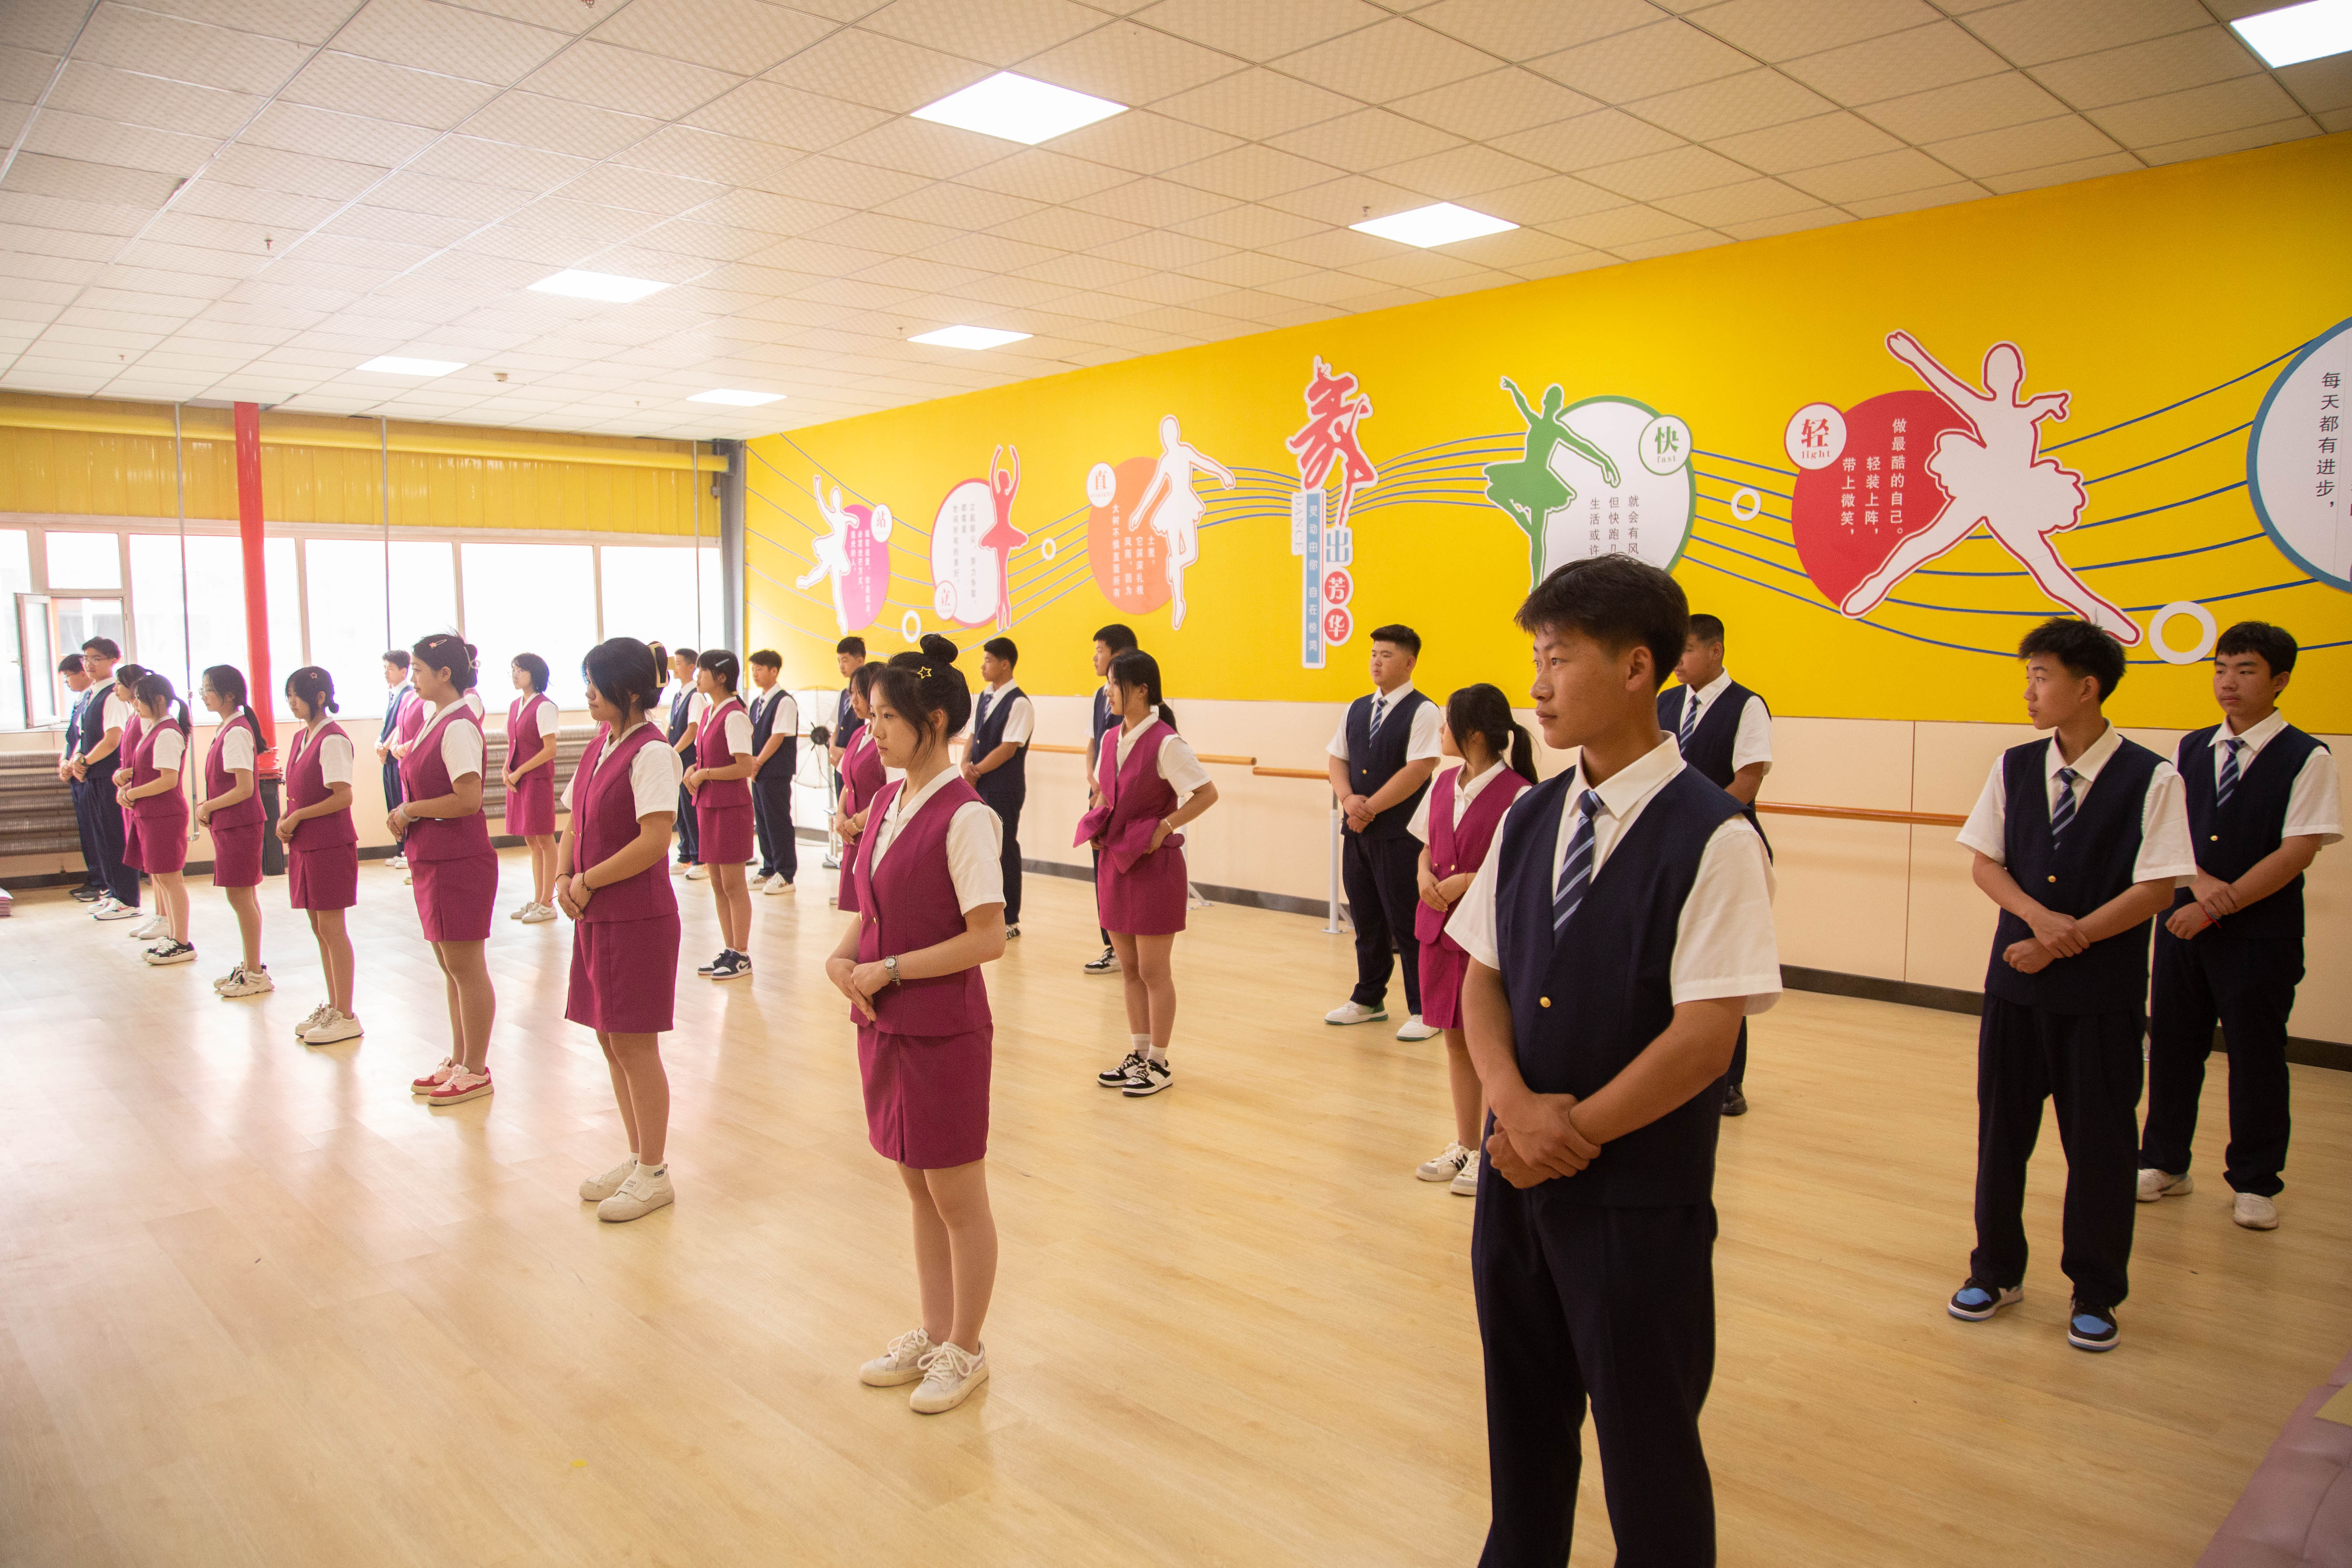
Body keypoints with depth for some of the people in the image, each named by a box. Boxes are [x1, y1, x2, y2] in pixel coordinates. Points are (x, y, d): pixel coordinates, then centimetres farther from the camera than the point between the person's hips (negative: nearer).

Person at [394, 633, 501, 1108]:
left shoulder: (459, 727, -17)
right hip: (434, 859, 10)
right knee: (450, 965, 17)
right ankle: (459, 1059, 28)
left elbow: (468, 799, -24)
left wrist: (410, 810, -14)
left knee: (465, 967, 0)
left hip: (459, 863, -10)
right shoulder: (437, 722, 13)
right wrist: (406, 814, 7)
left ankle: (476, 1071, 10)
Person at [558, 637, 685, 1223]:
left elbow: (654, 840, -22)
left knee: (634, 1045, 0)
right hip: (597, 917, 9)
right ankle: (637, 1158, 29)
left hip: (637, 917, -9)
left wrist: (587, 882, -14)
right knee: (611, 1042, 15)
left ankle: (654, 1174, 13)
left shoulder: (651, 753, -16)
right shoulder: (598, 748, 11)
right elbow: (576, 823, 16)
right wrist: (565, 879, 0)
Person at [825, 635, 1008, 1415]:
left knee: (957, 1199, 9)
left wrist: (889, 970, -17)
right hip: (885, 1022, 8)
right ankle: (932, 1335, 36)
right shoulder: (889, 800, 6)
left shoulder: (964, 816, -19)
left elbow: (988, 937, -21)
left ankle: (965, 1350, 27)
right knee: (920, 1191, 20)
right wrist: (842, 957, -4)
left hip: (942, 1028, -8)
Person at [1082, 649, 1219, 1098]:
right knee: (1128, 968, 15)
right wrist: (1096, 827, 6)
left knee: (1154, 970, 2)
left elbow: (1207, 793, -17)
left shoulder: (1165, 742, -16)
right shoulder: (1111, 739, 7)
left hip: (1154, 865, -8)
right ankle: (1137, 1055, 27)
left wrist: (1164, 827, -17)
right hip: (1114, 862, 8)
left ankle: (1159, 1064, 15)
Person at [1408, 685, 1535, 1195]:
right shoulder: (1444, 784, 7)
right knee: (1455, 1039, 15)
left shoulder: (1516, 793, -15)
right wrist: (1426, 876, -5)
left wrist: (1469, 881, -21)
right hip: (1440, 925, 7)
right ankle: (1464, 1143, 29)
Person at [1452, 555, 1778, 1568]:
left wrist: (1573, 1133, -13)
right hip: (1516, 1174, 6)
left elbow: (1705, 1035, -19)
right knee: (1522, 1410, 20)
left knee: (1645, 1440, 11)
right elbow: (1481, 978, 5)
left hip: (1640, 1195, -6)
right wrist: (1516, 1104, -12)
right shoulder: (1530, 820, 4)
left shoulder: (1711, 838, -15)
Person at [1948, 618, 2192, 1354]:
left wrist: (2067, 942, -14)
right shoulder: (2015, 767, 2)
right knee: (2001, 1128, 11)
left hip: (2103, 990, -3)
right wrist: (2038, 916, -12)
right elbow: (1985, 863, 5)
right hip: (2016, 980, 4)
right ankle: (1997, 1270, 29)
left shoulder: (2150, 779, -9)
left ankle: (2096, 1294, 25)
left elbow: (2155, 889, -11)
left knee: (2100, 1141, 6)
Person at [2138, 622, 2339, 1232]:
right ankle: (2165, 1164, 25)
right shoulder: (2190, 750, 7)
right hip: (2184, 920, 4)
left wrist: (2222, 903, -16)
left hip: (2262, 933, -4)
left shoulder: (2306, 758, -7)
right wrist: (2200, 881, -13)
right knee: (2173, 1043, 10)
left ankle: (2254, 1183, 21)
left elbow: (2298, 851, -13)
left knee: (2256, 1055, 5)